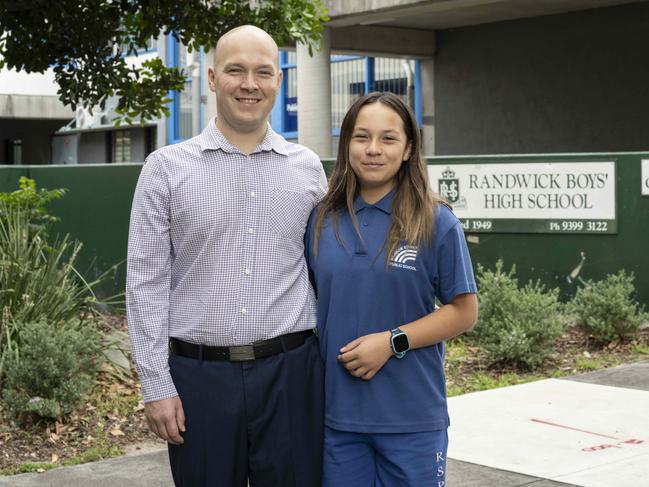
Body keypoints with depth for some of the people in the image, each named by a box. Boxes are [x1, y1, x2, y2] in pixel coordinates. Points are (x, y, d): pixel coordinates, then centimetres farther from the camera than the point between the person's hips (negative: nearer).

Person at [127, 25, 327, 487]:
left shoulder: (307, 167, 7)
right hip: (199, 376, -1)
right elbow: (147, 283, -1)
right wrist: (156, 386, -5)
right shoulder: (167, 168, 1)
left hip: (290, 373, 1)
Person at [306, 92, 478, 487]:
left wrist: (393, 341, -14)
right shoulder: (322, 220, 5)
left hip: (412, 418, -2)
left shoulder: (436, 223, -4)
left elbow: (464, 311, -3)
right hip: (337, 412, 3)